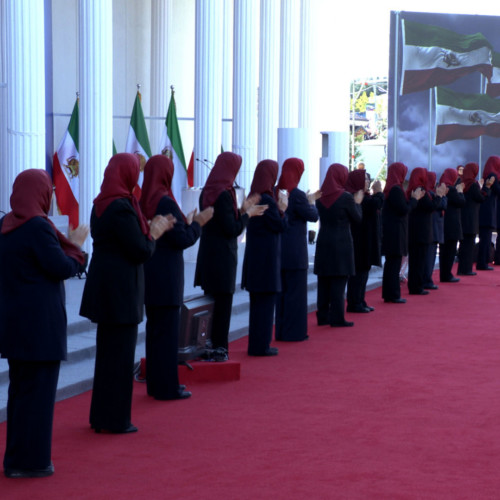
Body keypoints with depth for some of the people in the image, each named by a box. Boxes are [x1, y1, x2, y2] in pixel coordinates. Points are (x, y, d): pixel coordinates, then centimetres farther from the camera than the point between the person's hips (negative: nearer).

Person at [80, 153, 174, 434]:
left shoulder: (101, 205, 7)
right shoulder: (122, 207, -20)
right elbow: (141, 252, -18)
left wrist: (151, 229, 12)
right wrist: (154, 233, -1)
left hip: (103, 289, 9)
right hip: (121, 289, -9)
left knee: (107, 351, 17)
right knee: (121, 354, 1)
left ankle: (101, 416, 26)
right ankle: (116, 420, 8)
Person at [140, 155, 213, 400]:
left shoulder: (143, 201, 5)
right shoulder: (166, 202, -18)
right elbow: (182, 240, -18)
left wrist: (188, 223, 16)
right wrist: (198, 223, -1)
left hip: (149, 273, 8)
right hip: (166, 276, -8)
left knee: (154, 327, 16)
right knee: (168, 329, 0)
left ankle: (155, 382, 25)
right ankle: (167, 387, 5)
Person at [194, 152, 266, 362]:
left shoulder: (206, 192, 7)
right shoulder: (223, 195, -19)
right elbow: (232, 230, -18)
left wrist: (243, 210, 11)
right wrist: (247, 213, -4)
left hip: (207, 255, 8)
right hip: (222, 256, -8)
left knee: (211, 301, 14)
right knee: (223, 303, 1)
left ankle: (208, 345, 19)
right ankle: (219, 348, 5)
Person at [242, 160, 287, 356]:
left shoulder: (253, 197, 8)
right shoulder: (267, 200, -18)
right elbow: (280, 226, -13)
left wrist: (278, 207, 9)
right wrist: (282, 209, 1)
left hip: (254, 256, 9)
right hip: (267, 257, -9)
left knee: (258, 301, 15)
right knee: (266, 301, -2)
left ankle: (256, 344, 21)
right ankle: (261, 345, 2)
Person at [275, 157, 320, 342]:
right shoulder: (297, 195, -17)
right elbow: (313, 216, -8)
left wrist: (308, 199, 18)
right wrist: (311, 201, 10)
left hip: (278, 250, 7)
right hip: (295, 252, -7)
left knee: (281, 290, 14)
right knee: (296, 291, 1)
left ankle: (281, 331, 19)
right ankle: (294, 332, 4)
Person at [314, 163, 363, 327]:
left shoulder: (320, 196, 2)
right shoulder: (345, 197, -13)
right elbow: (357, 218, -3)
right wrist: (357, 202, 13)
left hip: (323, 242, 5)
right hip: (341, 242, -5)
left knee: (323, 281, 10)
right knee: (339, 281, 0)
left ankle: (323, 316, 15)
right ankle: (337, 318, 1)